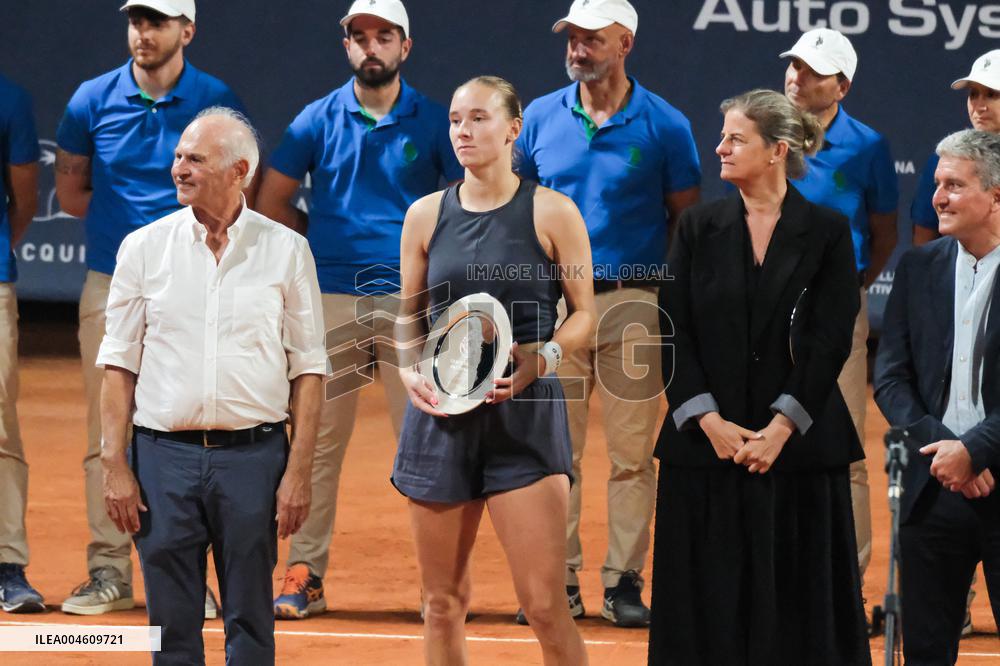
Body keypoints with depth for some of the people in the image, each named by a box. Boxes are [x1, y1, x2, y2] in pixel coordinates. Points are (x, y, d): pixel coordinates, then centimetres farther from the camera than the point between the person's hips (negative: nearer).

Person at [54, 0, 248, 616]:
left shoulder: (218, 102, 1)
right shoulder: (93, 100, 4)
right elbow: (70, 194, 12)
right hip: (111, 286, 2)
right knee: (108, 434, 3)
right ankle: (110, 570, 8)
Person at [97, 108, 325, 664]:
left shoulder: (286, 250, 3)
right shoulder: (144, 248, 5)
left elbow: (308, 368, 3)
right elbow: (119, 363, 5)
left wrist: (299, 471, -4)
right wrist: (115, 467, -2)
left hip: (254, 456, -1)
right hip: (163, 456, 1)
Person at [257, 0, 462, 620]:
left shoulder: (436, 122, 4)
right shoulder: (318, 120, 7)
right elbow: (273, 201, 14)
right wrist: (326, 241, 9)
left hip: (411, 296, -1)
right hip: (333, 296, 1)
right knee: (318, 440, 2)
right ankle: (306, 575, 7)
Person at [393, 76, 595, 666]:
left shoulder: (552, 212, -1)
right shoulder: (426, 215, 8)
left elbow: (584, 314, 2)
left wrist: (541, 358, -16)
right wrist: (409, 371, -2)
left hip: (524, 414, -3)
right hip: (442, 416, 3)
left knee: (545, 604, -9)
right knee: (443, 601, 7)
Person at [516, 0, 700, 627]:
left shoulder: (665, 125, 0)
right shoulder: (540, 117, 7)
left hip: (634, 302, -2)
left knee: (633, 454, 0)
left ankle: (625, 582, 7)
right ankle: (559, 581, 8)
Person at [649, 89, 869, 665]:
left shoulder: (827, 231, -1)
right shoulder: (699, 227, 5)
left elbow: (831, 340, -6)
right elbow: (674, 330, 0)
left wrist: (781, 428, -14)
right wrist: (708, 419, -11)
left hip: (799, 444, -2)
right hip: (707, 443, 2)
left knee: (799, 603, 1)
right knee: (709, 602, 2)